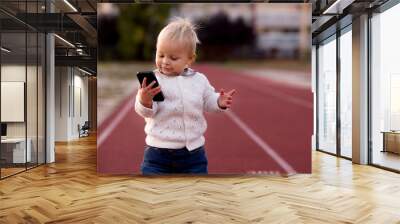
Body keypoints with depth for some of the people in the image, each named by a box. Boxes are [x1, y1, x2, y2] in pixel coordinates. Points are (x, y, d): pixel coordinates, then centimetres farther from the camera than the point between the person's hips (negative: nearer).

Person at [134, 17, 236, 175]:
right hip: (158, 148, -2)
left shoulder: (199, 80, 2)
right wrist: (145, 101, -35)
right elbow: (146, 111, -14)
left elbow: (208, 102, 14)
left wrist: (219, 102, -6)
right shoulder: (152, 80, -8)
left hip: (193, 150, 3)